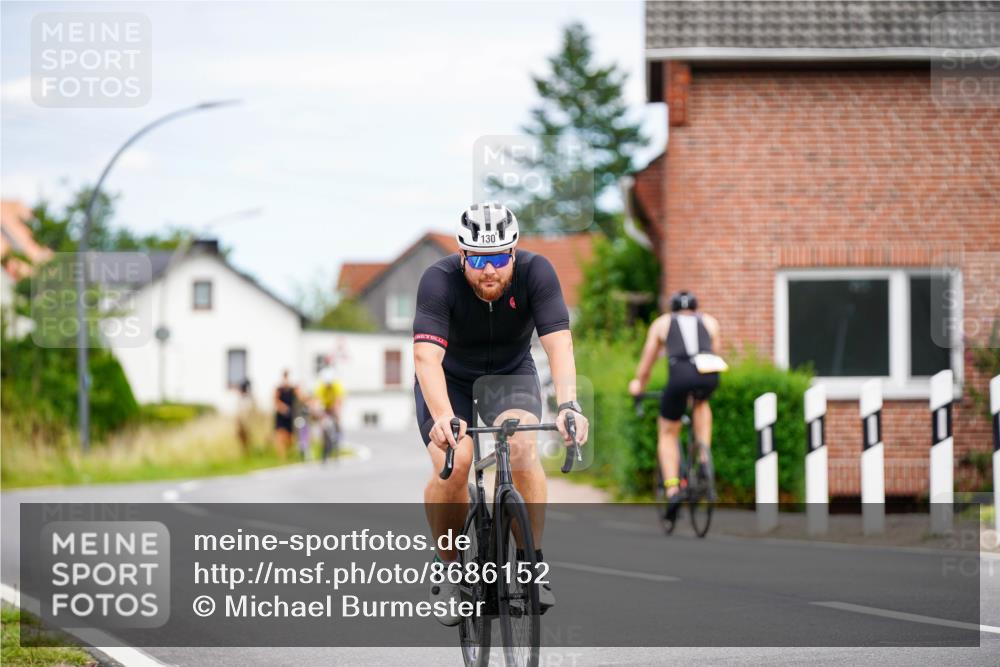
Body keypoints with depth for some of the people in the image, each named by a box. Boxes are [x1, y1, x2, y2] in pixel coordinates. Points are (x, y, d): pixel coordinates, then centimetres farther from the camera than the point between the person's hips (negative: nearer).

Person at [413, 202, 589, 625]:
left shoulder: (535, 273, -26)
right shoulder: (439, 281, -30)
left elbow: (559, 344, -34)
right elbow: (427, 356, -40)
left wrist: (568, 406, -51)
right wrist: (442, 416, -57)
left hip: (511, 373, 1)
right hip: (450, 378, -1)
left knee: (521, 447, -28)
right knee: (452, 464, -24)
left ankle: (532, 564, -16)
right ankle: (449, 570, -2)